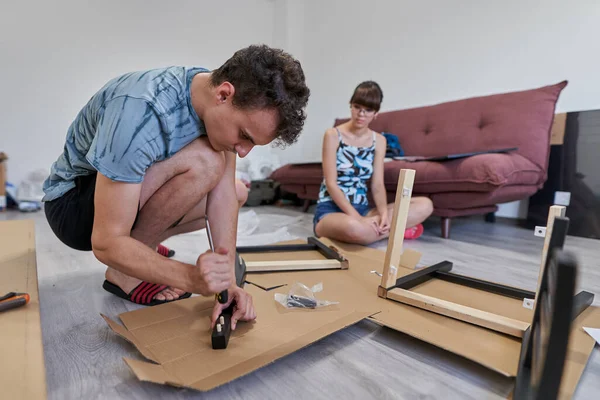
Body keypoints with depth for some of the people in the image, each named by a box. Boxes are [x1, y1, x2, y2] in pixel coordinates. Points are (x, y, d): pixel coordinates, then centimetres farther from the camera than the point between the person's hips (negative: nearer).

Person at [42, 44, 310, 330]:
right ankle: (125, 271, -12)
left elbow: (223, 193, -16)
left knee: (238, 192, 1)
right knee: (203, 163, -31)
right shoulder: (141, 114, -36)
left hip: (137, 191, 7)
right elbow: (106, 242, -31)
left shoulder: (220, 105, -14)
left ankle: (141, 247, 5)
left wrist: (227, 281, -22)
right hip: (72, 202, -7)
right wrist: (192, 279, -42)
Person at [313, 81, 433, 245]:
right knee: (353, 227, -41)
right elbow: (331, 183, -14)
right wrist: (357, 218, -24)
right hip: (330, 209, -4)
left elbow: (377, 185, 1)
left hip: (362, 209, 5)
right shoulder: (333, 135, -6)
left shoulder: (379, 140, 7)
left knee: (425, 205, -10)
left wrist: (384, 213, -20)